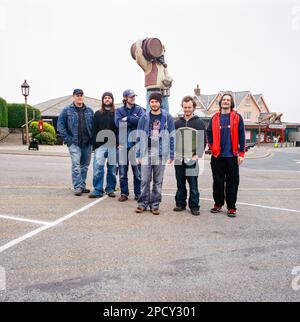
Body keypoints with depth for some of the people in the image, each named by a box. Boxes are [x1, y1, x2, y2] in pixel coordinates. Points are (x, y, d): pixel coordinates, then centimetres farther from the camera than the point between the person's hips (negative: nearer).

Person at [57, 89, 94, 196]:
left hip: (87, 143, 3)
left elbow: (94, 126, 11)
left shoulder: (89, 110, 9)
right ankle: (77, 187, -4)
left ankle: (82, 185, 22)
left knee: (85, 165, 10)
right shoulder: (67, 110, 2)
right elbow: (60, 125, 0)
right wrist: (67, 138, -6)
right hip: (74, 143, -3)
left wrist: (92, 138, 0)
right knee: (76, 165, -10)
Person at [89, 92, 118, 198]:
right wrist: (94, 144, -2)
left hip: (113, 145, 0)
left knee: (112, 168, 5)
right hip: (100, 144, 1)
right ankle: (97, 190, 2)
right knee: (98, 167, -4)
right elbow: (94, 130, 8)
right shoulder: (98, 114, 12)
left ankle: (110, 189, 16)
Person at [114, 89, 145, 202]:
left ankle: (138, 193, 13)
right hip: (122, 143, 1)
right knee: (122, 171, 4)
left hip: (136, 143, -1)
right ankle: (124, 193, 17)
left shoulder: (139, 109, 9)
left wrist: (127, 119, -8)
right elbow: (118, 123, -7)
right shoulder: (119, 110, 11)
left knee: (137, 170, 1)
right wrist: (133, 120, -7)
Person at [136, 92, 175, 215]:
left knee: (158, 181, 7)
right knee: (145, 180, 2)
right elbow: (139, 137, 6)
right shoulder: (144, 117, 5)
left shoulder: (167, 117, 3)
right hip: (146, 154, 0)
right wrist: (138, 154, 2)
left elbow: (172, 137, 3)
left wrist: (171, 154, -1)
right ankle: (142, 203, 14)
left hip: (161, 154, 0)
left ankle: (155, 204, 18)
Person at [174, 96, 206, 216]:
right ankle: (180, 203, 22)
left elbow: (203, 141, -1)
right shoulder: (177, 122, 12)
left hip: (192, 159, -3)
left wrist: (197, 155, -12)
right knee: (180, 184, 11)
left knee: (193, 185, 0)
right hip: (179, 159, 3)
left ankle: (194, 206, 10)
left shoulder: (199, 123, 2)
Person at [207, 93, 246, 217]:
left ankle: (231, 208, 13)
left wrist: (241, 153, -4)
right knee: (218, 181, 9)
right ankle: (218, 204, 23)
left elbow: (241, 136, 0)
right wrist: (212, 147, 3)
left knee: (232, 182, 3)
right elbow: (209, 133, 15)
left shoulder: (237, 117, 2)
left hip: (232, 156, -2)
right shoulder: (215, 118, 8)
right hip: (217, 156, 2)